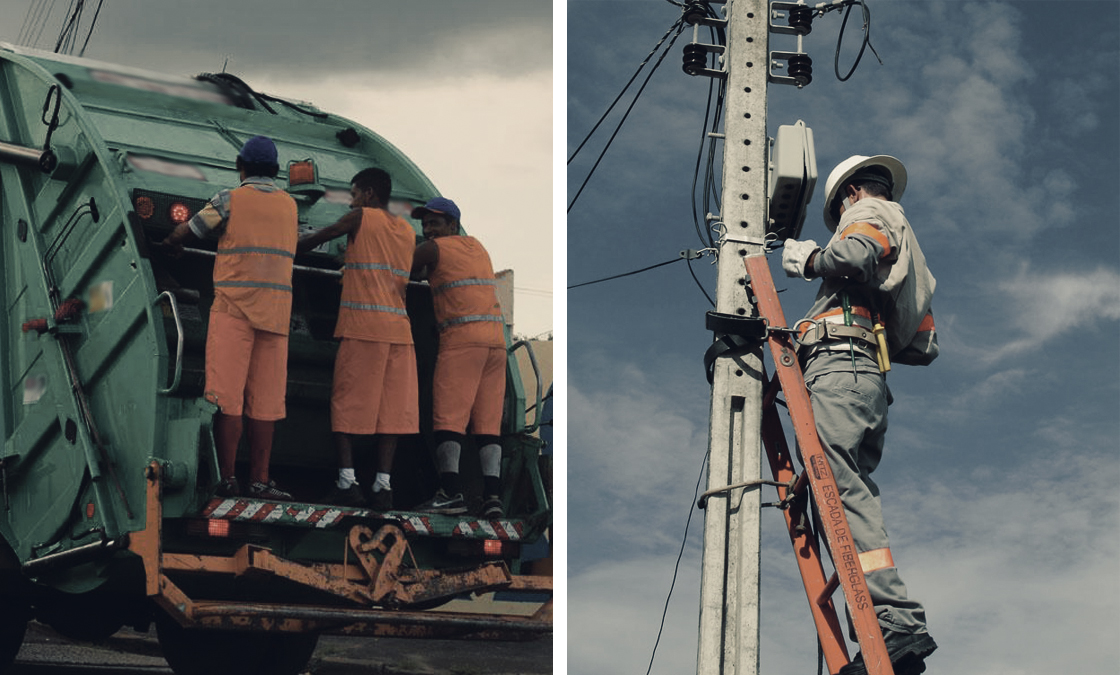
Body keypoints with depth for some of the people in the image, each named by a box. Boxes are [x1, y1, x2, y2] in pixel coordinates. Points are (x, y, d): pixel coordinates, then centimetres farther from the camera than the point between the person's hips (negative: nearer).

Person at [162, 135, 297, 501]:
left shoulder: (230, 199, 0)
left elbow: (180, 234, 7)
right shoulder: (290, 204, 14)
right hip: (276, 311, 4)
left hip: (234, 306, -4)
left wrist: (172, 247, 28)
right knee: (264, 399, 4)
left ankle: (227, 478, -6)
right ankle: (259, 481, 3)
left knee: (227, 395, -3)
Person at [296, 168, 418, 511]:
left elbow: (314, 239, 12)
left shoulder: (360, 218, 2)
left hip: (361, 327, -5)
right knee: (390, 406, 2)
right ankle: (383, 485, -3)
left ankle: (347, 480, -4)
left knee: (346, 402, 1)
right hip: (399, 328, 5)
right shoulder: (408, 232, 17)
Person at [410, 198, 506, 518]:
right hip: (496, 338, 6)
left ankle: (450, 491, -18)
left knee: (448, 416, -8)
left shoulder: (433, 249, 3)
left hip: (461, 337, -6)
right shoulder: (477, 246, 23)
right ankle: (492, 494, -6)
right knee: (488, 421, 2)